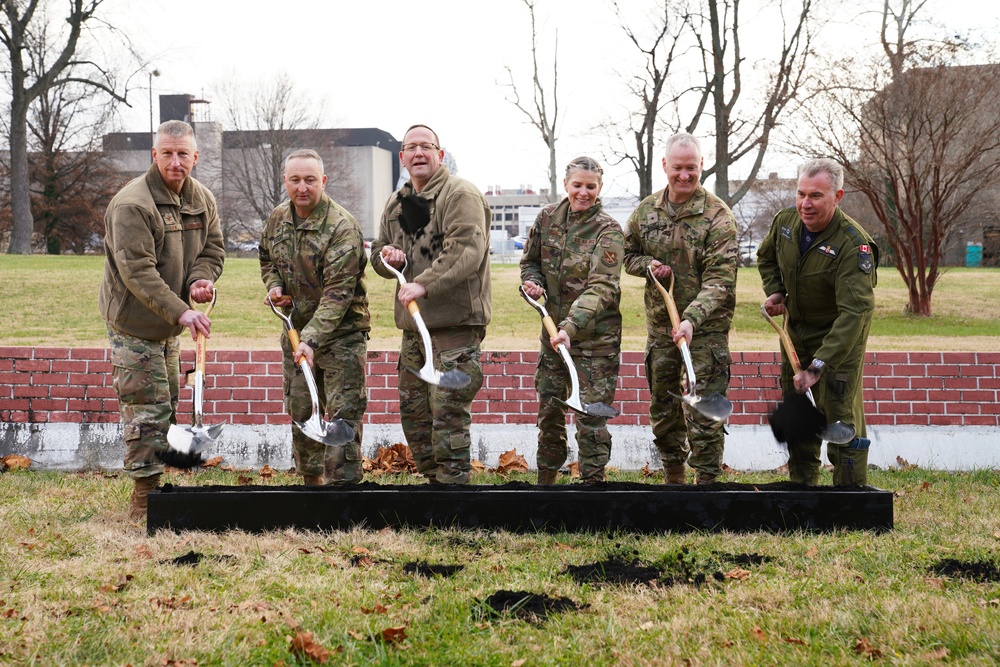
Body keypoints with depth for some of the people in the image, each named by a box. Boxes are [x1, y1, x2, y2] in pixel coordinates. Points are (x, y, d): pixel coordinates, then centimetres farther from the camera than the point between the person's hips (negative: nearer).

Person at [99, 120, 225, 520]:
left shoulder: (202, 200, 3)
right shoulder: (131, 204, -21)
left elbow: (212, 248, 10)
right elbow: (138, 270, -28)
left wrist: (201, 278, -14)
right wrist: (181, 311, -34)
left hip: (169, 323, 8)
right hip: (133, 323, -8)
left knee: (167, 408, 15)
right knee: (147, 410, -9)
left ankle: (152, 495, 27)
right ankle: (145, 501, -1)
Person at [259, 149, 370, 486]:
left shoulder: (342, 227, -21)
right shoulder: (278, 218, 3)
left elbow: (338, 293, -27)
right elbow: (267, 260, 23)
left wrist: (311, 339, -34)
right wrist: (274, 285, 0)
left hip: (340, 332, -7)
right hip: (295, 329, 7)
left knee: (343, 412, -9)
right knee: (301, 412, 14)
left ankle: (343, 484, -3)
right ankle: (311, 481, 29)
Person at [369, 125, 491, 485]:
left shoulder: (461, 194, -8)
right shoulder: (396, 203, 18)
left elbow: (466, 251, -22)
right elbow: (379, 255, 26)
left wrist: (424, 284, -30)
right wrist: (386, 255, 1)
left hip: (456, 323, -8)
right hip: (414, 324, 8)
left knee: (448, 413, -11)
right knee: (412, 410, 13)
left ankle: (452, 481, -4)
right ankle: (433, 479, 26)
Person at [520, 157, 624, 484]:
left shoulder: (608, 231, -13)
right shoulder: (547, 217, 2)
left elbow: (601, 288, -23)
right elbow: (530, 260, 17)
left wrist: (571, 327, -36)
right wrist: (532, 281, -7)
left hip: (595, 336, -5)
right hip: (553, 329, 5)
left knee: (591, 415, -3)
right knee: (548, 408, 14)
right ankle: (545, 479, 29)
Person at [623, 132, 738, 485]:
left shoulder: (718, 215, -12)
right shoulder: (646, 210, 4)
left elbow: (718, 281, -19)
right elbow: (629, 254, 18)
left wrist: (692, 319, -33)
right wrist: (648, 265, -6)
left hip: (706, 327, -5)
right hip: (660, 324, 5)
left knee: (703, 412, -6)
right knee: (663, 407, 15)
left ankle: (708, 485, 4)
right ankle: (673, 480, 31)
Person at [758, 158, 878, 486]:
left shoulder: (853, 244, -30)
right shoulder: (785, 221, -9)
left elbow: (855, 311, -38)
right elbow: (766, 257, 16)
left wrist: (819, 365, -45)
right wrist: (774, 291, -4)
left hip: (840, 339, -6)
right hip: (797, 333, 7)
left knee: (842, 420, -10)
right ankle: (801, 489, 30)